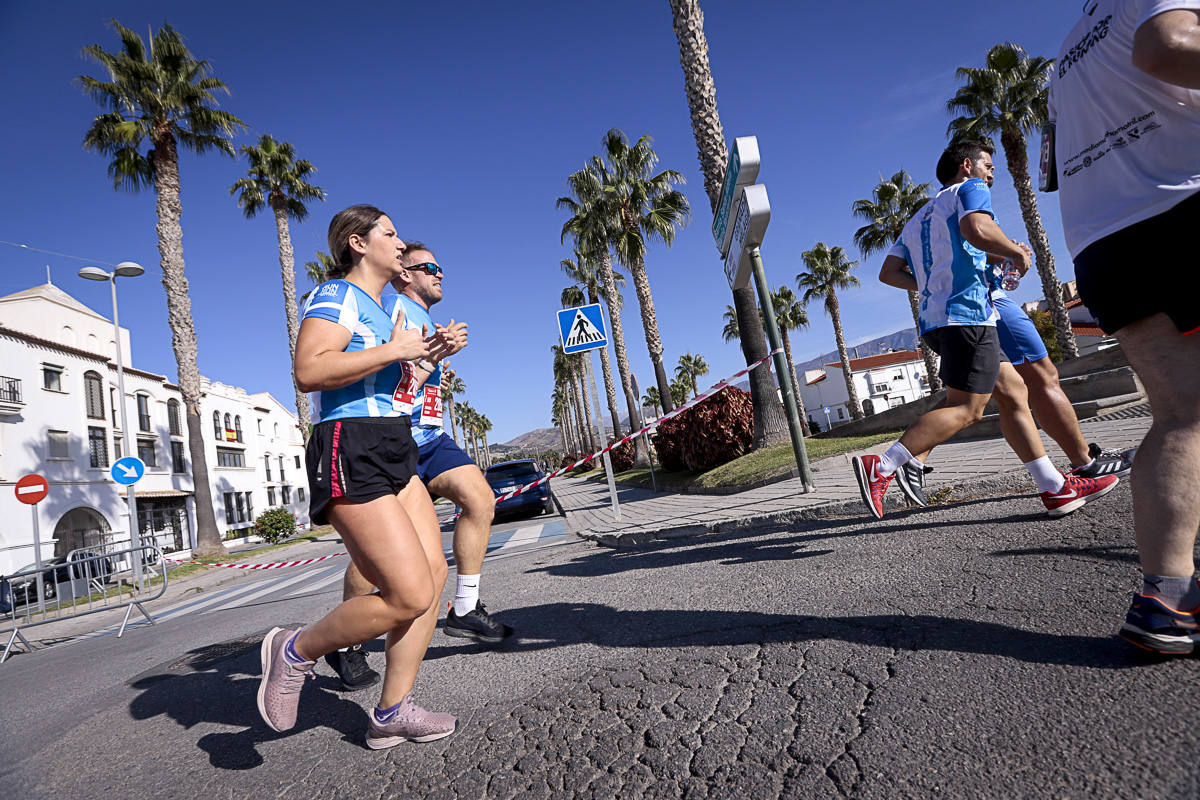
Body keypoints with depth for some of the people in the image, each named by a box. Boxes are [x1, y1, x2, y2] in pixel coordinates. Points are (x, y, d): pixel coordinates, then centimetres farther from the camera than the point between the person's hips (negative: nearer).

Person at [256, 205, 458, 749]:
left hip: (393, 452, 10)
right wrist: (392, 350, -16)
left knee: (433, 573, 1)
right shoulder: (337, 295, -5)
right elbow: (309, 371, -22)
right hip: (351, 453, -10)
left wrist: (423, 358, 19)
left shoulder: (381, 310, 24)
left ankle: (392, 713, 13)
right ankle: (297, 651, 11)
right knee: (411, 594, -13)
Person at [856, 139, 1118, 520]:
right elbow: (977, 229, -18)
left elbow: (888, 272, 19)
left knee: (1013, 391, 10)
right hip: (966, 311, -9)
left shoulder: (917, 219, 27)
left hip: (935, 317, 10)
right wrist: (1017, 253, -3)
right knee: (964, 409, -12)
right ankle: (881, 467, -19)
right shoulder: (970, 189, 5)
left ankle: (1055, 488, 11)